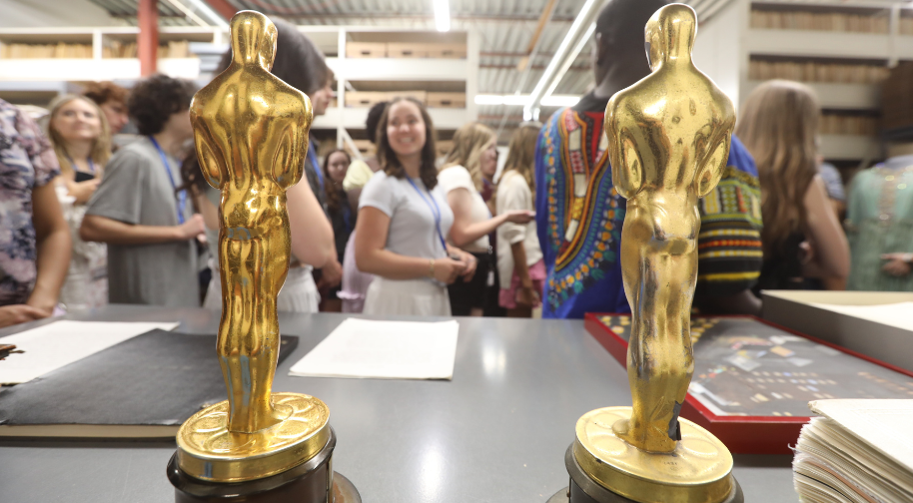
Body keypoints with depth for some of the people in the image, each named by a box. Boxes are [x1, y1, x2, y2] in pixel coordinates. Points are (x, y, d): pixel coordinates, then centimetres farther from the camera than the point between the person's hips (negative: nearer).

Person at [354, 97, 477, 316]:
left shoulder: (434, 186, 11)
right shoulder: (383, 184, -11)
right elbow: (366, 258, -18)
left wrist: (456, 255, 1)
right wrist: (432, 268, -20)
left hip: (436, 297, 7)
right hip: (399, 300, -7)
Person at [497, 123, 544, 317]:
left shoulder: (524, 180, 13)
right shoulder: (515, 182, -14)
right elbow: (515, 237, -18)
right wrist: (526, 283, -18)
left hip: (533, 263, 8)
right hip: (523, 268, -8)